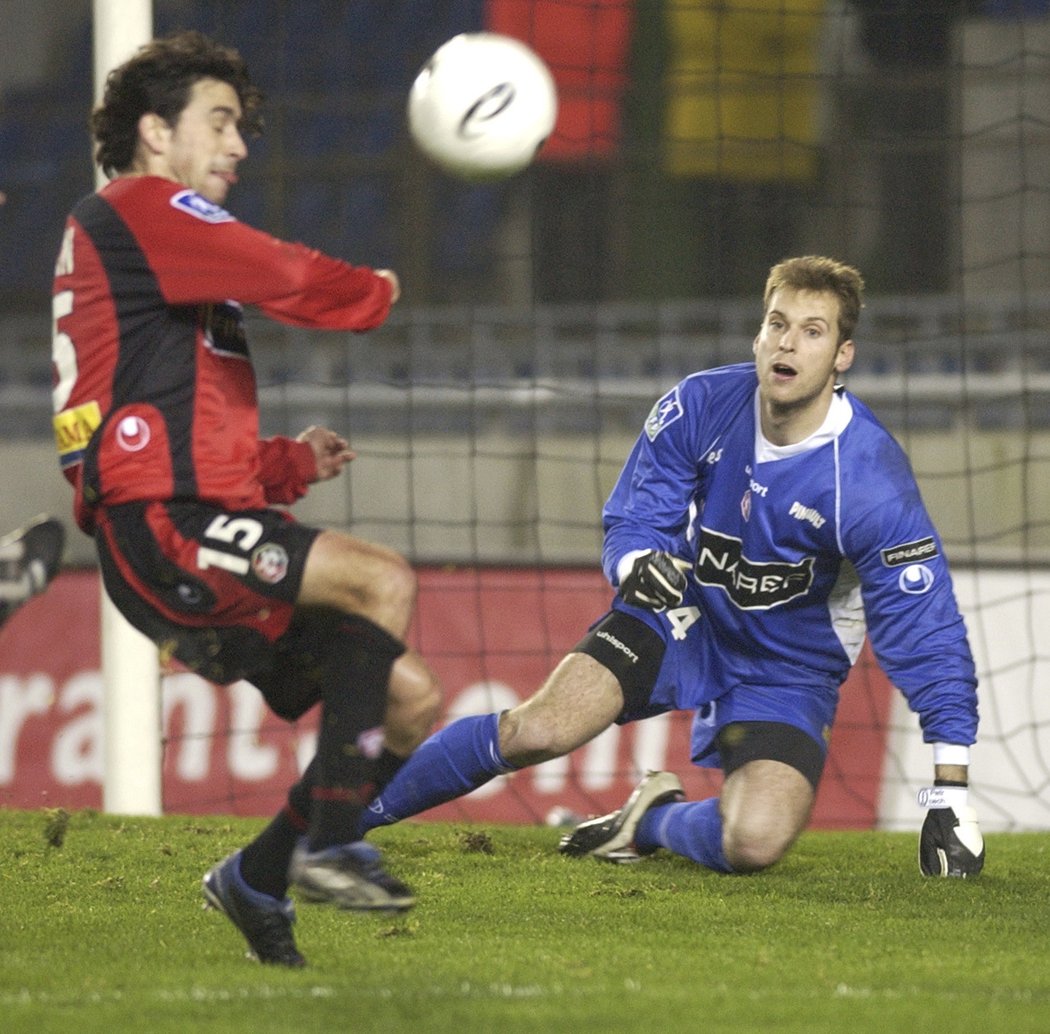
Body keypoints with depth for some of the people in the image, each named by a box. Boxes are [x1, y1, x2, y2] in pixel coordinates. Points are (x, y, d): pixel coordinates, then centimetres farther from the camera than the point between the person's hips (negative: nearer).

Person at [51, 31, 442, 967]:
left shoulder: (153, 248, 30)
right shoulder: (137, 210, -1)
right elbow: (293, 280, -14)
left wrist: (290, 463, 18)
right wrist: (376, 292, 7)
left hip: (202, 523, 10)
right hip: (163, 528, -10)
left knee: (411, 698, 3)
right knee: (384, 580, -27)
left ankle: (259, 879, 10)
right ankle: (328, 848, -22)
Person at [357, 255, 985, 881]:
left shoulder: (869, 475, -25)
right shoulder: (700, 407, -15)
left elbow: (926, 633, -22)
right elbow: (633, 519, -3)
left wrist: (951, 795, -24)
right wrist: (635, 563, -31)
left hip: (789, 673, -2)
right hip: (685, 615, 2)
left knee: (755, 843, -26)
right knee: (537, 731, -20)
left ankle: (653, 821, 9)